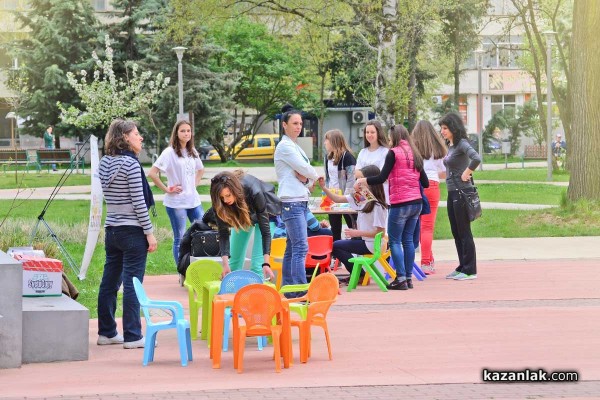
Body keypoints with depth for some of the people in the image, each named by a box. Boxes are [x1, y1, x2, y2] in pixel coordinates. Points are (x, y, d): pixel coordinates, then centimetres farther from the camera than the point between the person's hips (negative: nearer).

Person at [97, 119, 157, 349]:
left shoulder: (105, 162, 9)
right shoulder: (130, 163, -14)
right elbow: (139, 202, -15)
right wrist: (149, 232, -11)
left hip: (111, 229, 8)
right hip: (132, 231, -8)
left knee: (109, 282, 12)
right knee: (132, 284, -3)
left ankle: (106, 332, 19)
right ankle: (132, 337, 0)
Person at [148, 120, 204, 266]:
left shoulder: (192, 152, 9)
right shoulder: (169, 152, -10)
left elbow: (200, 170, 28)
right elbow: (152, 173, -16)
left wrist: (195, 183, 12)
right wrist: (166, 189, -13)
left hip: (194, 200, 6)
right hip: (176, 203, -6)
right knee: (179, 239, 2)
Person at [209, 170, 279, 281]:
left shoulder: (254, 193, -41)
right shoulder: (219, 203, -31)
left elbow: (265, 230, -37)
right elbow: (223, 232, -26)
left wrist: (266, 263, -44)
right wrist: (225, 263, -36)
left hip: (265, 212, -4)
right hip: (240, 214, 4)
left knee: (257, 264, -15)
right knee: (234, 260, 2)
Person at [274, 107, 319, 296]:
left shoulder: (295, 147, 20)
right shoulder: (285, 146, -8)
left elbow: (307, 173, 18)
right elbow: (305, 169, -12)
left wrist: (307, 178, -4)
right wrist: (314, 176, 8)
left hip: (301, 201, 10)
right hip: (292, 202, -10)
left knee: (292, 247, 10)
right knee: (301, 247, -16)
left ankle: (288, 288, 13)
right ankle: (300, 289, -20)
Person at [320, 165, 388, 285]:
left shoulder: (377, 205, -22)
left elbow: (380, 232, -23)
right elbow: (337, 199, 7)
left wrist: (357, 233, -23)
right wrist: (323, 187, -4)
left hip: (372, 244, -9)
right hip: (364, 239, 9)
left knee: (335, 246, -4)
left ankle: (360, 275, 6)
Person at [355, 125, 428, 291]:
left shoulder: (394, 153, -6)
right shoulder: (415, 154, 13)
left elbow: (381, 178, -11)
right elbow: (425, 183, 15)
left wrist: (363, 180, 3)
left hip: (400, 203, -7)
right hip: (416, 202, 7)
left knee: (394, 241, -2)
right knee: (408, 239, 11)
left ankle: (401, 279, -9)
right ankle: (409, 277, 9)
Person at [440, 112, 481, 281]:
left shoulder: (462, 144, -13)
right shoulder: (451, 146, 14)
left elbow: (476, 158, -30)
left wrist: (466, 173, -19)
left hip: (462, 192, -9)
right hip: (452, 193, 9)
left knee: (464, 232, -4)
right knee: (456, 233, 13)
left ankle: (470, 270, 1)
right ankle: (462, 267, 20)